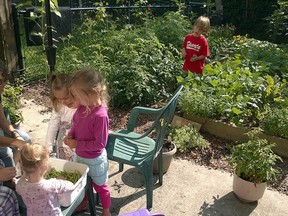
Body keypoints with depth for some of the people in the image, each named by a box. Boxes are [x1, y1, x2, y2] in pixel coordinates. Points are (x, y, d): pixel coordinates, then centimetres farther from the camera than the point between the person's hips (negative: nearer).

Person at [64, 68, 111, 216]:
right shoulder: (82, 107, -13)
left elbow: (100, 143, -28)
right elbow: (75, 124, 7)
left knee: (100, 186, 18)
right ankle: (85, 202, 58)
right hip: (80, 155, 7)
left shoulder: (100, 115, -35)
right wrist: (70, 136, -11)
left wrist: (77, 144, -22)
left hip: (94, 159, -7)